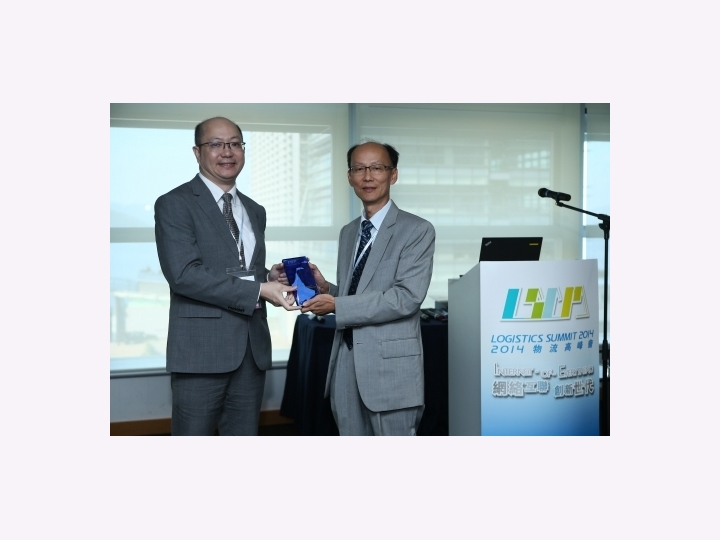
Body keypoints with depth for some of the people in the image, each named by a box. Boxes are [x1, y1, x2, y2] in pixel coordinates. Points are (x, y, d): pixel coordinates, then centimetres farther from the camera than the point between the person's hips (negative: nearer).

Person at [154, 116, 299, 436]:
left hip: (252, 347, 7)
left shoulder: (254, 211, 18)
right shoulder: (174, 204, -4)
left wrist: (269, 277, 1)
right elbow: (184, 274, -16)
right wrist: (258, 289, -18)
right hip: (201, 349, -6)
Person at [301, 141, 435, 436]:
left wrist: (336, 306, -18)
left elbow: (406, 297, -17)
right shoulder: (348, 232, 16)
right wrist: (325, 288, -2)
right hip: (346, 361, 7)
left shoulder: (417, 230, -6)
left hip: (390, 364, -6)